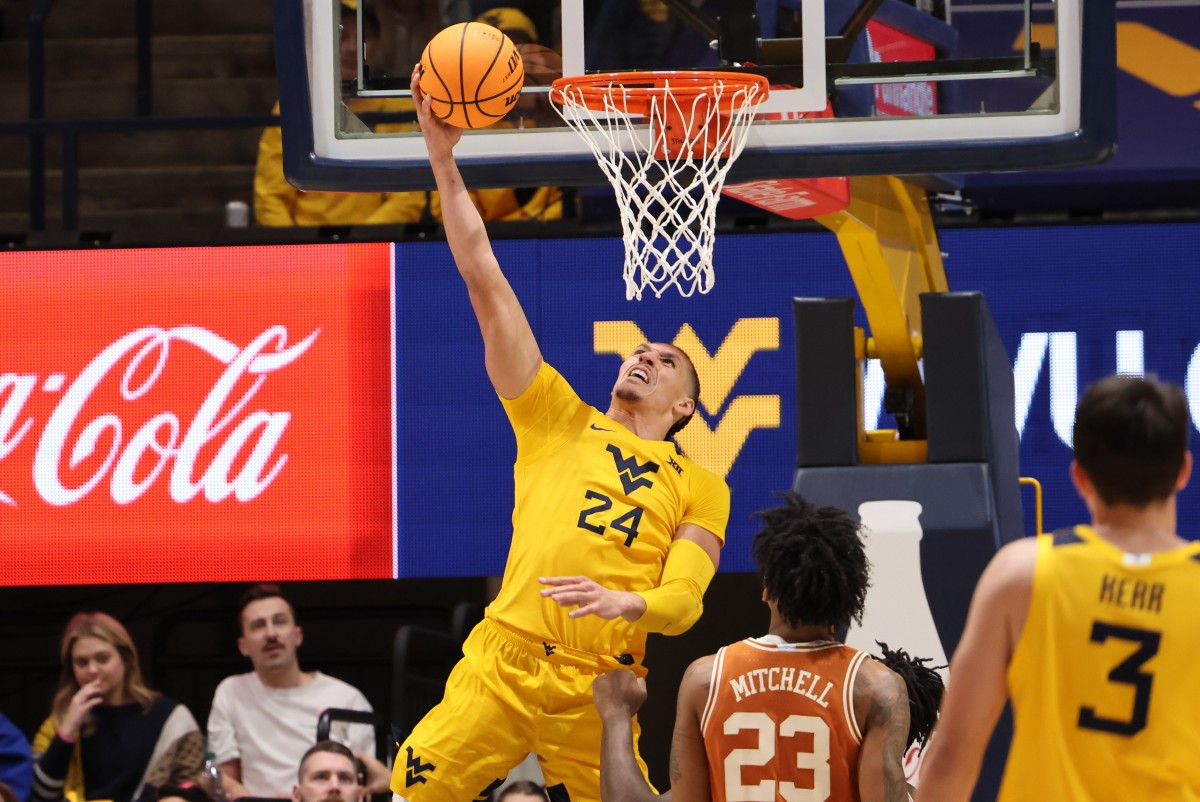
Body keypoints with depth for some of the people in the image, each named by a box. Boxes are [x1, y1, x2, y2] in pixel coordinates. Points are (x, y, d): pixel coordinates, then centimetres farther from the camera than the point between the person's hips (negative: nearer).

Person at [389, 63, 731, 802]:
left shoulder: (701, 487, 16)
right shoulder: (562, 422, 17)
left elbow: (685, 600, 4)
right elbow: (486, 284, 13)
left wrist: (626, 602, -20)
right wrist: (444, 161, 8)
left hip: (597, 686, 0)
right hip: (503, 662, 0)